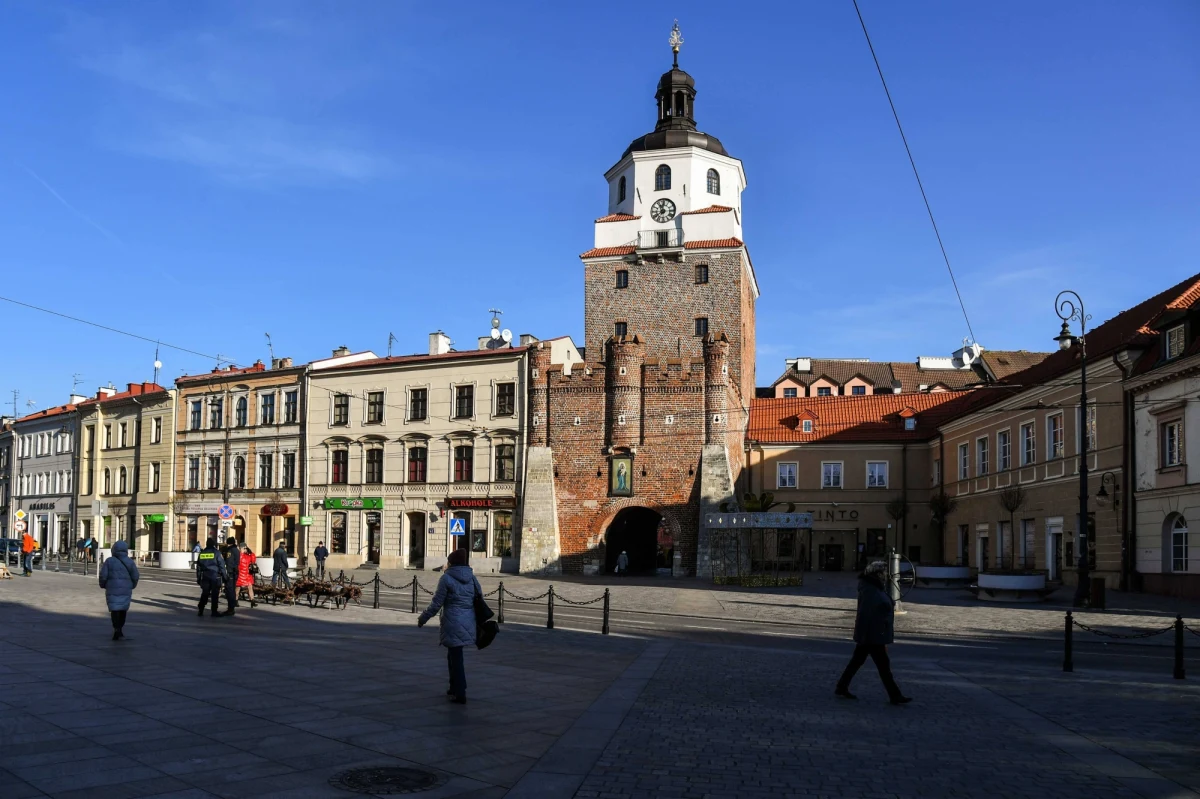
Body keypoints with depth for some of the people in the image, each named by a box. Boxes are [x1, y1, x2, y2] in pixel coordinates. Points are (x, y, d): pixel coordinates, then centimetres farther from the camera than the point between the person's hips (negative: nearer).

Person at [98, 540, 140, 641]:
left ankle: (117, 629, -15)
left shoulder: (109, 561, -5)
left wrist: (103, 585, 10)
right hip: (126, 590, 2)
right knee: (123, 609, 16)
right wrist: (132, 586, 17)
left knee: (114, 609, 1)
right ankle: (121, 629, 21)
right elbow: (135, 576, 0)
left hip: (113, 589, -2)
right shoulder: (130, 562, 0)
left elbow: (103, 575, -8)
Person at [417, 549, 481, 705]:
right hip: (468, 622, 6)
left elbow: (436, 603, -8)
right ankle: (454, 688, 29)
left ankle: (460, 694, 3)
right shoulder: (472, 577, 8)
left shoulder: (447, 578, -9)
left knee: (456, 658, 1)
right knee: (453, 655, 21)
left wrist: (422, 619, 3)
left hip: (453, 622, -6)